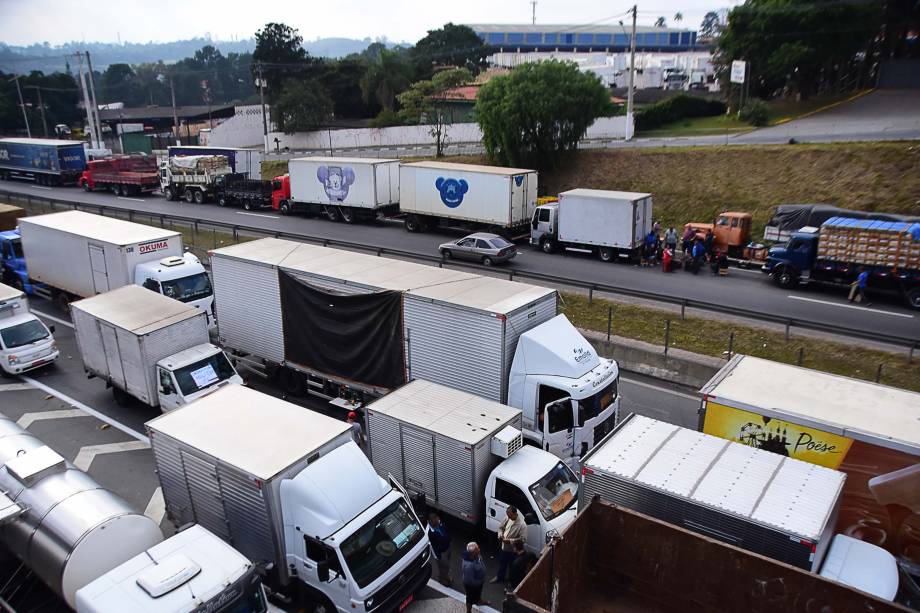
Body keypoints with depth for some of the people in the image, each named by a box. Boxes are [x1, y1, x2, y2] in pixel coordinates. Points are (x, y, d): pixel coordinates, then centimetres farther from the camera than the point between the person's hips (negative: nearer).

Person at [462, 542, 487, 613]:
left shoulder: (477, 555, -19)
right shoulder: (469, 565, -45)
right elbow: (470, 580, -33)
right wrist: (480, 582, -18)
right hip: (471, 585, -7)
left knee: (478, 593, 37)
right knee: (471, 598, 22)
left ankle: (479, 600, 67)